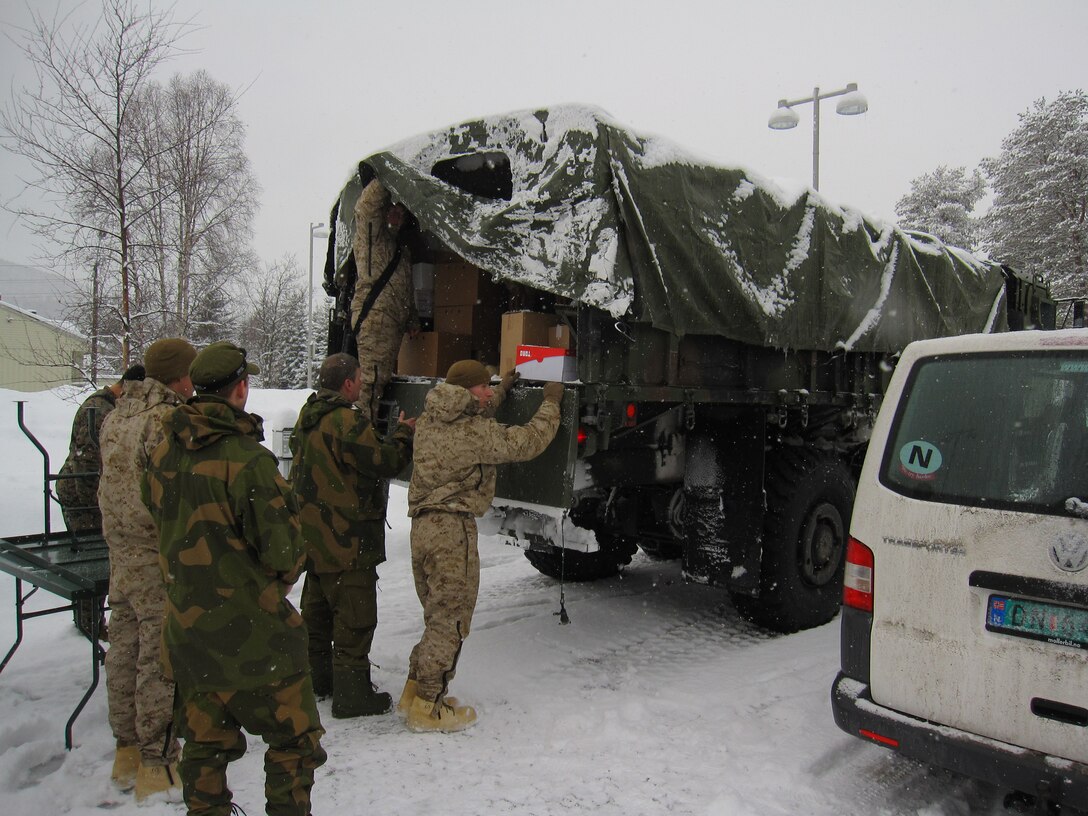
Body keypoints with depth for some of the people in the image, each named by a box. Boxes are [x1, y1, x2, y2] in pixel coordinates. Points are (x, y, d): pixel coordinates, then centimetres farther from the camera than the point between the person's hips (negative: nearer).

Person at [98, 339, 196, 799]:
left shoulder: (115, 416, 9)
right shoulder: (168, 421, -19)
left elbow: (111, 484, 16)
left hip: (121, 554, 9)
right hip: (162, 558, -9)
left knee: (124, 649, 17)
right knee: (161, 657, 0)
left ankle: (127, 751, 31)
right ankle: (158, 764, 11)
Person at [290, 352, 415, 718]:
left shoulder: (309, 417, 11)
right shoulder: (346, 421, -20)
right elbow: (385, 462, -18)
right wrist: (405, 434, -1)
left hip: (314, 534, 10)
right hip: (347, 539, -10)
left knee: (318, 609, 21)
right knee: (355, 617, -1)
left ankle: (316, 677, 34)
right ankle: (351, 694, 5)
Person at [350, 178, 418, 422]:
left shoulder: (400, 245, 28)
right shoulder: (372, 233, 5)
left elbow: (406, 289, 30)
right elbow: (367, 204, -16)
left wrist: (412, 318, 22)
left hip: (393, 320, 9)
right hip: (374, 315, -9)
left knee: (382, 376, 9)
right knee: (373, 376, -14)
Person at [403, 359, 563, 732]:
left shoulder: (428, 421, 10)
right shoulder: (476, 431, -13)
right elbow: (527, 442, -7)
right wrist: (551, 403, 6)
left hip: (423, 526, 9)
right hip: (452, 529, -9)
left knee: (438, 615, 21)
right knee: (451, 620, 2)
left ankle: (415, 689, 29)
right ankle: (428, 707, 9)